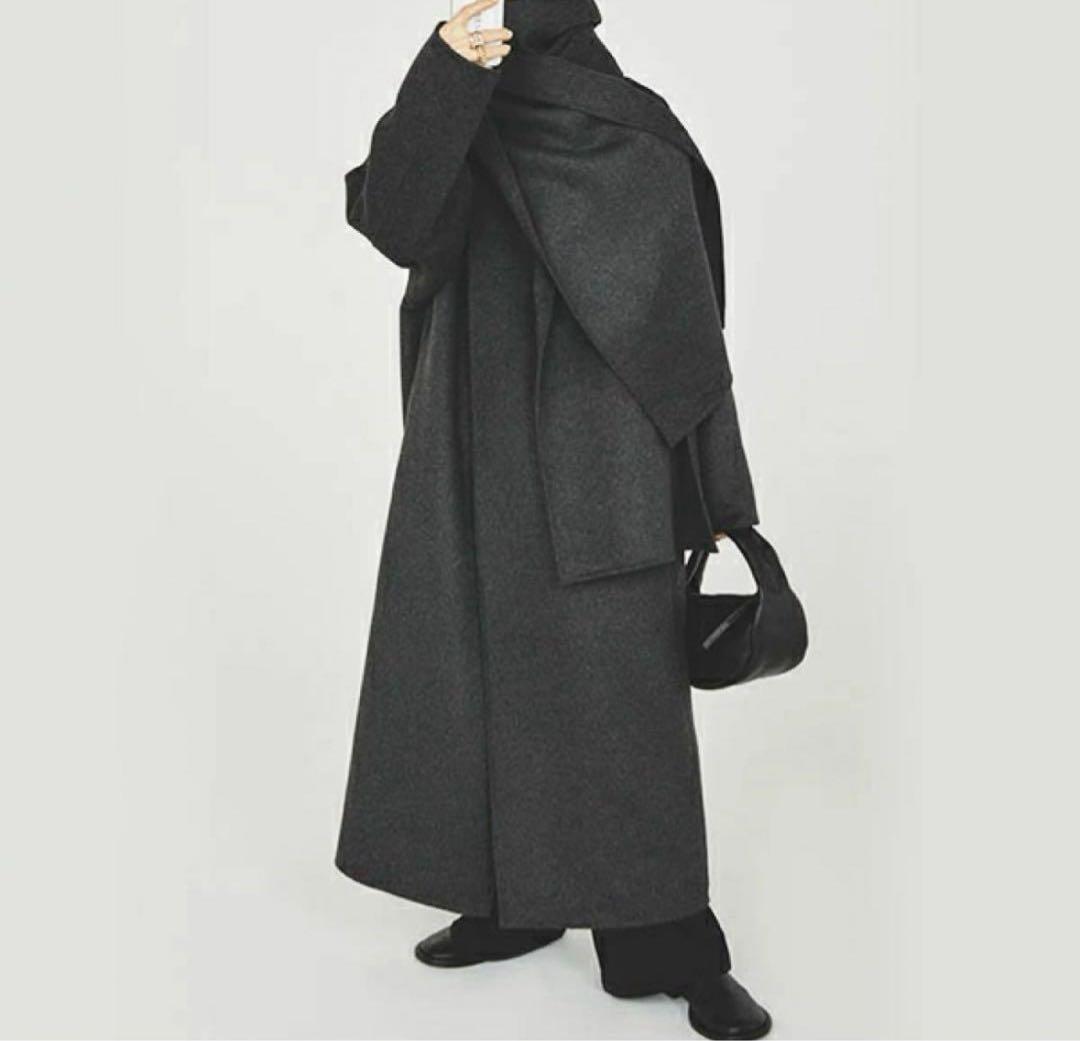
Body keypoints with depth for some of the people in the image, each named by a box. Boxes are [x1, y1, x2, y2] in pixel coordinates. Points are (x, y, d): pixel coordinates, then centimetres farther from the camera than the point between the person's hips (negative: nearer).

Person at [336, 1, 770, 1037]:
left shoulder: (643, 141, 2)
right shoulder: (456, 132, 9)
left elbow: (691, 318, 2)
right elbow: (394, 220, -13)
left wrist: (722, 491, 1)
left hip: (600, 458, -4)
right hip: (478, 460, 4)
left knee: (622, 692, -6)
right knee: (477, 672, 7)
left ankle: (675, 948, 4)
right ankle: (510, 898, 24)